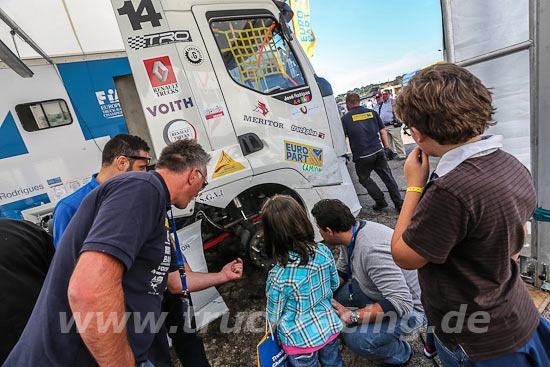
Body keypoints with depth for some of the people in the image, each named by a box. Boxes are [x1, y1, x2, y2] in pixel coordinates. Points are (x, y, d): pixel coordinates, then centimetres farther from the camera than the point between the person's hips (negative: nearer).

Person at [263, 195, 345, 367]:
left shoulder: (278, 277, -34)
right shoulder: (324, 252, -20)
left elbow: (273, 317, -16)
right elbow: (334, 284, -1)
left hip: (301, 341, -4)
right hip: (329, 327, 4)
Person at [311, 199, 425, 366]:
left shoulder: (373, 251, -36)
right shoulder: (351, 234, -7)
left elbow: (401, 303, -35)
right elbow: (341, 271, 7)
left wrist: (352, 316, -32)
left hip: (410, 306, -8)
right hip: (378, 291, 8)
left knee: (354, 337, -25)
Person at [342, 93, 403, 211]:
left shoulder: (345, 118, -3)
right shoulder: (372, 112, 9)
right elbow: (382, 131, 11)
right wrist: (386, 147, 17)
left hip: (362, 156, -4)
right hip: (378, 151, 4)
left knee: (364, 179, 16)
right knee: (387, 177, 12)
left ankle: (380, 201, 17)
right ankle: (399, 203, 19)